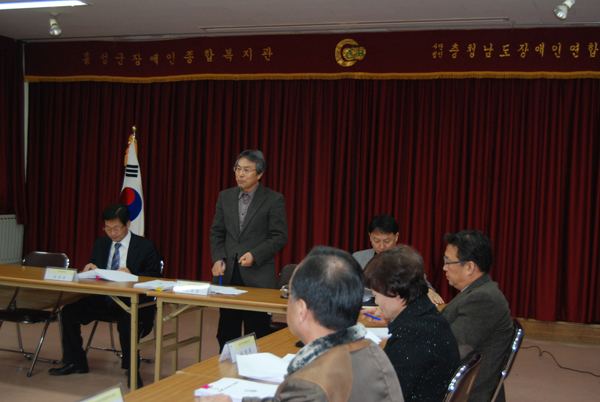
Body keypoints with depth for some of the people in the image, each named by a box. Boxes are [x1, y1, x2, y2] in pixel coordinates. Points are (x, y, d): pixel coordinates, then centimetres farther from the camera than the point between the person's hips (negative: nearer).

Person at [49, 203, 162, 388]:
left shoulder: (146, 247, -1)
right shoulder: (101, 244, 14)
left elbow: (155, 278, -6)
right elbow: (91, 269, 18)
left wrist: (132, 275, -23)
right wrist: (90, 269, -7)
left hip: (132, 302, -5)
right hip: (103, 299, 6)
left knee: (126, 318, -37)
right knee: (69, 310, -14)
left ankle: (131, 369, -17)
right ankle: (76, 362, 3)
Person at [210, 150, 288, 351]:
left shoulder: (274, 200, -3)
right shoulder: (225, 196, 10)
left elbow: (280, 237, -5)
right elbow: (216, 233, 12)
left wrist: (255, 255, -17)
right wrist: (218, 259, -3)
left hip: (258, 276, -4)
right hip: (228, 274, 4)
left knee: (257, 334, 2)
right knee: (226, 333, 12)